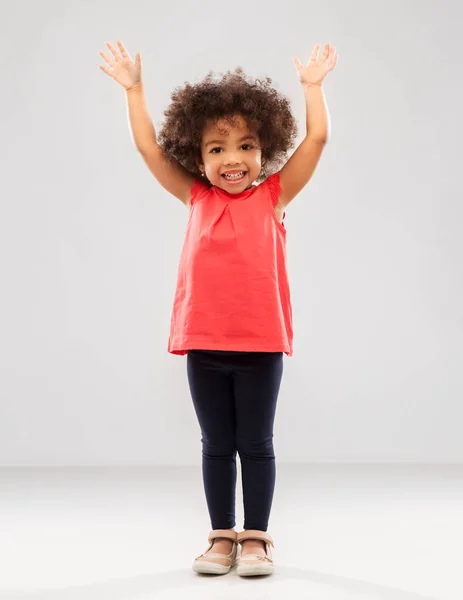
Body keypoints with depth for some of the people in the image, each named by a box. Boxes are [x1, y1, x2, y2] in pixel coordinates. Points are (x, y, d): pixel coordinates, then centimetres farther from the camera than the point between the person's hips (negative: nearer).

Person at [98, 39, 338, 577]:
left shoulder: (274, 195, 2)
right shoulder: (196, 199, 6)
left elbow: (316, 138, -1)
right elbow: (148, 148, 7)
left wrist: (312, 84, 1)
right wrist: (133, 88, 6)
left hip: (260, 344, -2)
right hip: (204, 345, 2)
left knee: (256, 444, 8)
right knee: (216, 445, 12)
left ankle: (255, 537, 19)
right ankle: (221, 536, 24)